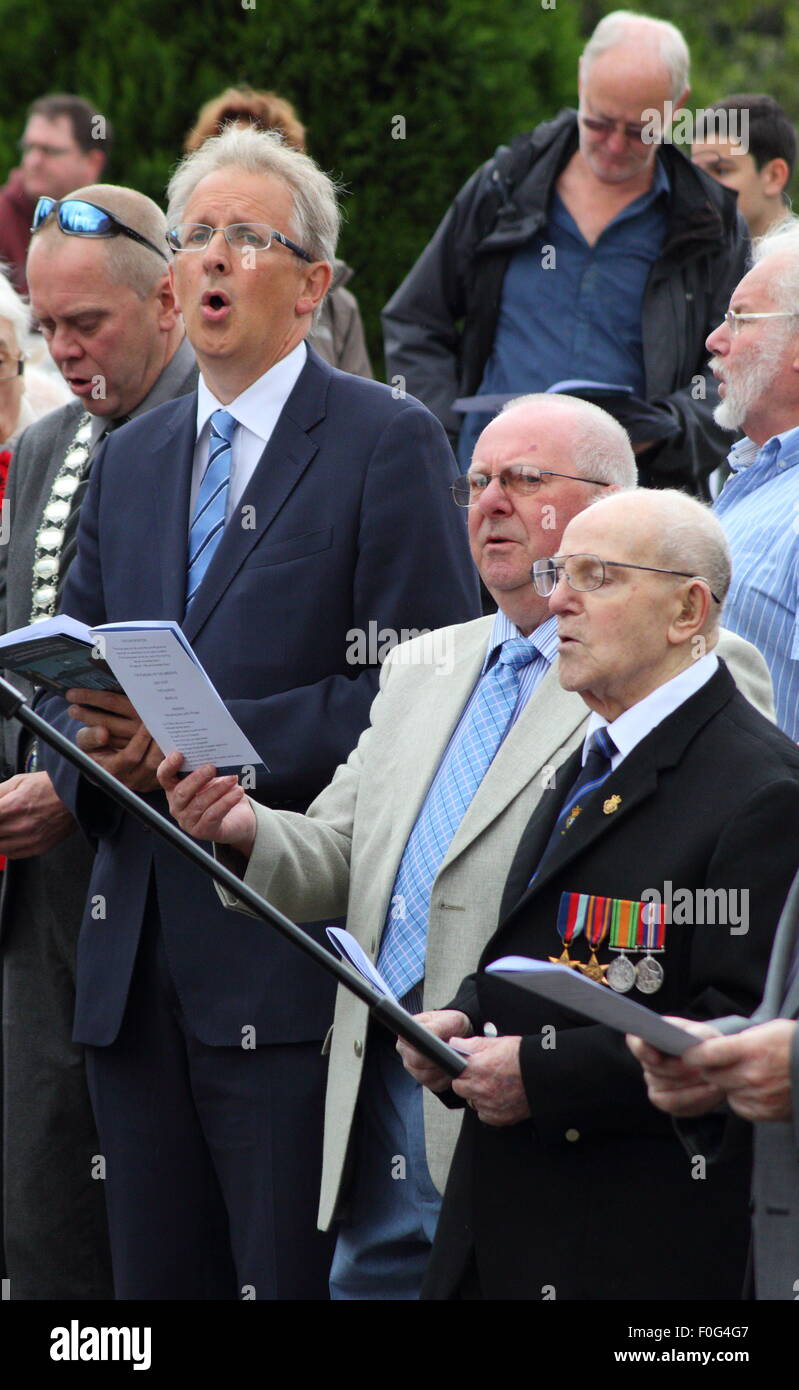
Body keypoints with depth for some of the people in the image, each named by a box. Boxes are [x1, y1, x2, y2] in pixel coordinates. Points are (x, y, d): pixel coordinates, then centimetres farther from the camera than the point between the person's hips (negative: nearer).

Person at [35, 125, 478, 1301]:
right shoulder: (130, 459, 19)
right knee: (156, 1280, 9)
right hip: (134, 956, 6)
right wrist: (90, 744, -4)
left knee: (295, 1276, -6)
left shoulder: (389, 444, -3)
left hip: (291, 951, -6)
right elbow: (67, 671, 20)